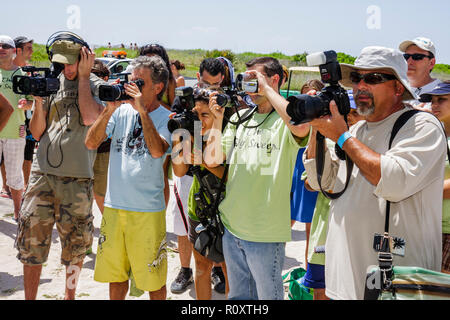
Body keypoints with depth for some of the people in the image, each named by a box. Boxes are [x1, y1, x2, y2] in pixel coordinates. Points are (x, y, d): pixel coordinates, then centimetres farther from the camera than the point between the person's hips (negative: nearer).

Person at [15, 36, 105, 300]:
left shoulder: (96, 85, 1)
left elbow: (89, 117, -19)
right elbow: (37, 132, 11)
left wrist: (83, 75, -10)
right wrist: (39, 100, -4)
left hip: (77, 178, -3)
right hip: (42, 172, 3)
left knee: (75, 244, 8)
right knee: (31, 241, 4)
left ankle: (70, 294, 30)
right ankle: (29, 297, 19)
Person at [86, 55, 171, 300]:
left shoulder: (166, 118, -6)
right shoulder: (122, 111, 4)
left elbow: (157, 151, -25)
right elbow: (91, 143, -3)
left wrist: (142, 110, -23)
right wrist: (109, 110, -13)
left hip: (148, 209, -4)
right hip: (114, 205, 4)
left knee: (153, 279, 8)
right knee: (115, 272, 18)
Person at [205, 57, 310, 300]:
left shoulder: (285, 120, -9)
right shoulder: (239, 118, 10)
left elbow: (301, 128, -36)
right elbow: (212, 160, 6)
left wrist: (266, 89, -23)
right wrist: (218, 119, -4)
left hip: (265, 233, -6)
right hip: (231, 225, 6)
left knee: (268, 295, 11)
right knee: (237, 294, 22)